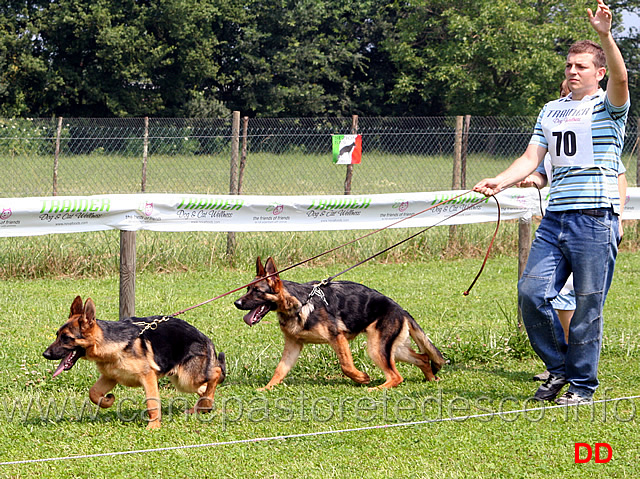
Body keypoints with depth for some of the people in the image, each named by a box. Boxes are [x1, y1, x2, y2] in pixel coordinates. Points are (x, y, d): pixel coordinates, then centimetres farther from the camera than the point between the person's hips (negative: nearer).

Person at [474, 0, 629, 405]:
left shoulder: (608, 106, 2)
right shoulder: (551, 111, 19)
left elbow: (620, 78, -20)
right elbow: (531, 159, 14)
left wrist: (605, 35, -33)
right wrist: (500, 182, -3)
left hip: (596, 219, -5)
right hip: (555, 218, 5)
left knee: (588, 305, -2)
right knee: (531, 293, -3)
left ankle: (583, 384, 9)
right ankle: (559, 367, 16)